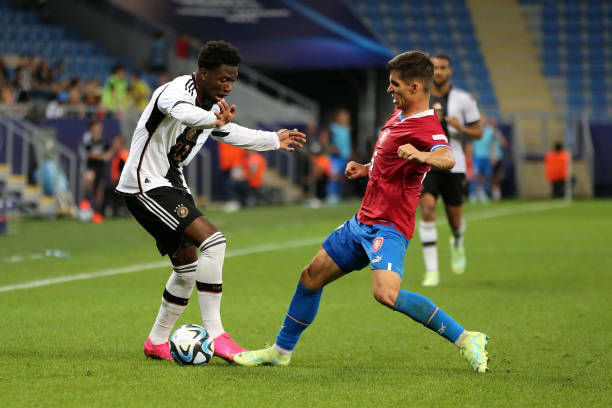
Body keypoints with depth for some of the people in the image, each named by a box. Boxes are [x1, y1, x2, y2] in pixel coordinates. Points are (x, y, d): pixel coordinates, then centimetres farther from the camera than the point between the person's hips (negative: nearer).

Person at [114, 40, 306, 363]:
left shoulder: (212, 104, 8)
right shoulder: (178, 90, -20)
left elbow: (231, 133, 30)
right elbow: (180, 110, -46)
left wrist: (274, 140, 37)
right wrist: (213, 120, -66)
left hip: (170, 185, 10)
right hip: (146, 186, -10)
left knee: (188, 266, 16)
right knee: (212, 240, -23)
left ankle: (157, 343, 30)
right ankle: (214, 335, -21)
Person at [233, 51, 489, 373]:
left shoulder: (426, 127, -18)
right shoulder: (399, 114, 12)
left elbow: (447, 158, -41)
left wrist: (423, 155, -61)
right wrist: (366, 169, 15)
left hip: (388, 227, -10)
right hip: (363, 222, 10)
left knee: (386, 294, -31)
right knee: (311, 277, 17)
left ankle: (465, 339, -21)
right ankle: (281, 351, 34)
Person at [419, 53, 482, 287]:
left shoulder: (463, 99, 0)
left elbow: (478, 133, 4)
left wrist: (460, 127, -16)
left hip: (453, 165, 0)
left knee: (454, 219, 8)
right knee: (427, 209, -21)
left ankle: (457, 243, 48)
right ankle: (432, 271, -19)